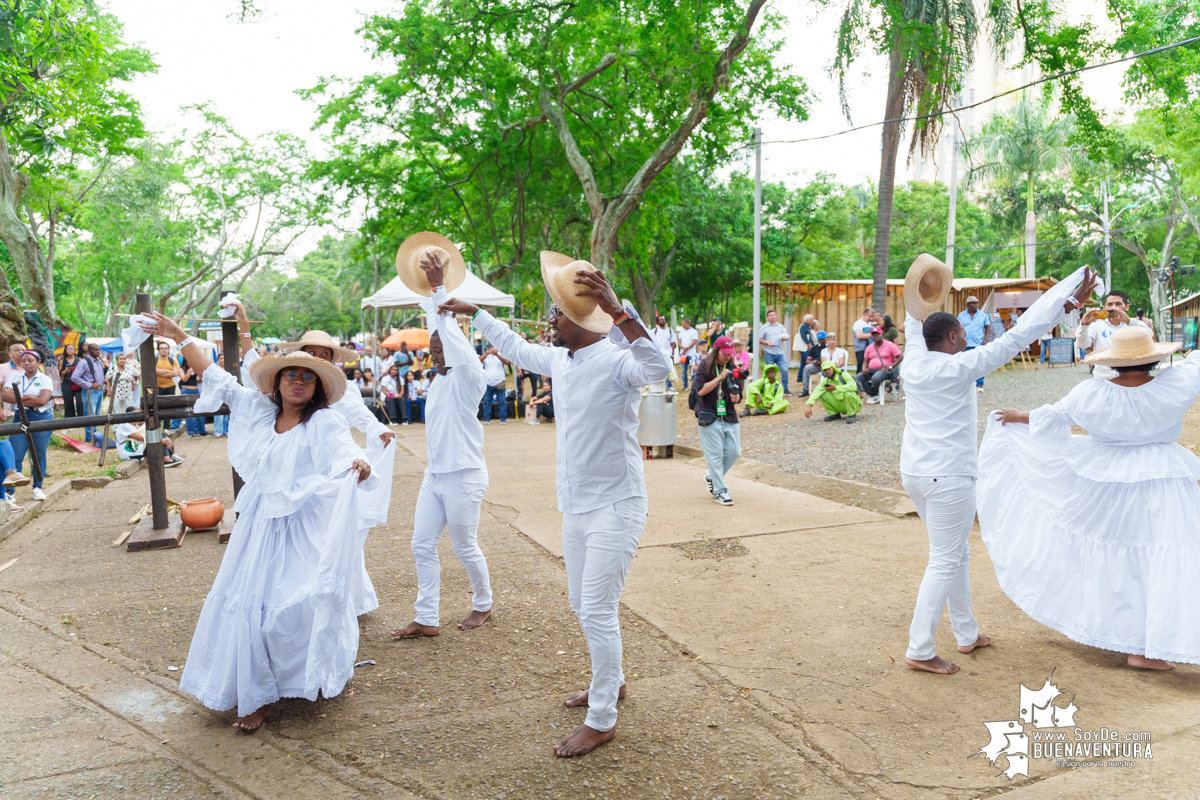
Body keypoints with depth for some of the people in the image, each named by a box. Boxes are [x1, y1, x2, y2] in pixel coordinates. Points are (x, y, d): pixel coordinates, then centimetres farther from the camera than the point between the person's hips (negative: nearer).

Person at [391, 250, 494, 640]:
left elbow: (456, 339, -26)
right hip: (434, 475, 8)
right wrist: (429, 295, 22)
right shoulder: (440, 377, 10)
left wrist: (440, 289, -27)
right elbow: (437, 329, 20)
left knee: (465, 547, 5)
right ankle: (427, 619, 14)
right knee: (422, 545, 6)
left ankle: (483, 604, 27)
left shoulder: (469, 378, -12)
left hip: (463, 476, -8)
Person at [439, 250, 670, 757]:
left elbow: (656, 367, -44)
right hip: (576, 507, 9)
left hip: (614, 509, -9)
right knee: (583, 605, 20)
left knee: (597, 611, -4)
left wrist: (617, 311, -52)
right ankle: (611, 682, 41)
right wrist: (473, 314, 32)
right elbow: (517, 349, 24)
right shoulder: (559, 360, 5)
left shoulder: (614, 361, -21)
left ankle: (602, 720, 11)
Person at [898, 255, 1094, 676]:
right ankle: (919, 650, 2)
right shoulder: (959, 367, -14)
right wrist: (1065, 305, -7)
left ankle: (967, 634, 32)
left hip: (913, 472, 8)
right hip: (949, 476, -8)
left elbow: (915, 329, 24)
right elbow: (1015, 339, -12)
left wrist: (921, 303, 35)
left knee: (956, 554, 21)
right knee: (944, 562, 0)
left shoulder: (913, 363, 3)